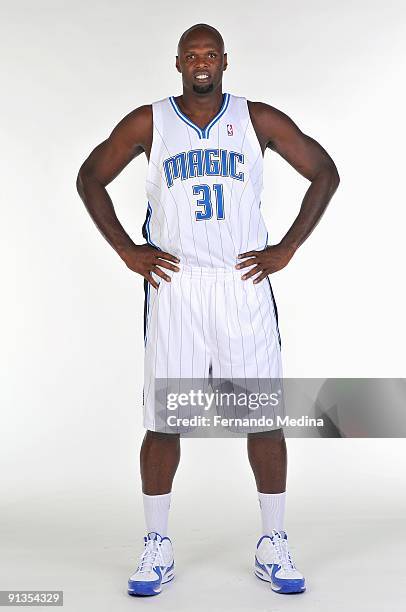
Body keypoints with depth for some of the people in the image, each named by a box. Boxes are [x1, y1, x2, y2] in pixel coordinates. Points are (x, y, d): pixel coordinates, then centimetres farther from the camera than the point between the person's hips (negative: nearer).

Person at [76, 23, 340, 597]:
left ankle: (274, 545, 19)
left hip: (245, 284, 1)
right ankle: (157, 547, 19)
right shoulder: (148, 122, 4)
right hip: (174, 286, 0)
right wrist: (127, 251, 1)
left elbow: (325, 172, 9)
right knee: (163, 420, 2)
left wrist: (287, 248, 1)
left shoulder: (259, 119, 5)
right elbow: (90, 178, 10)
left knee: (265, 416, 2)